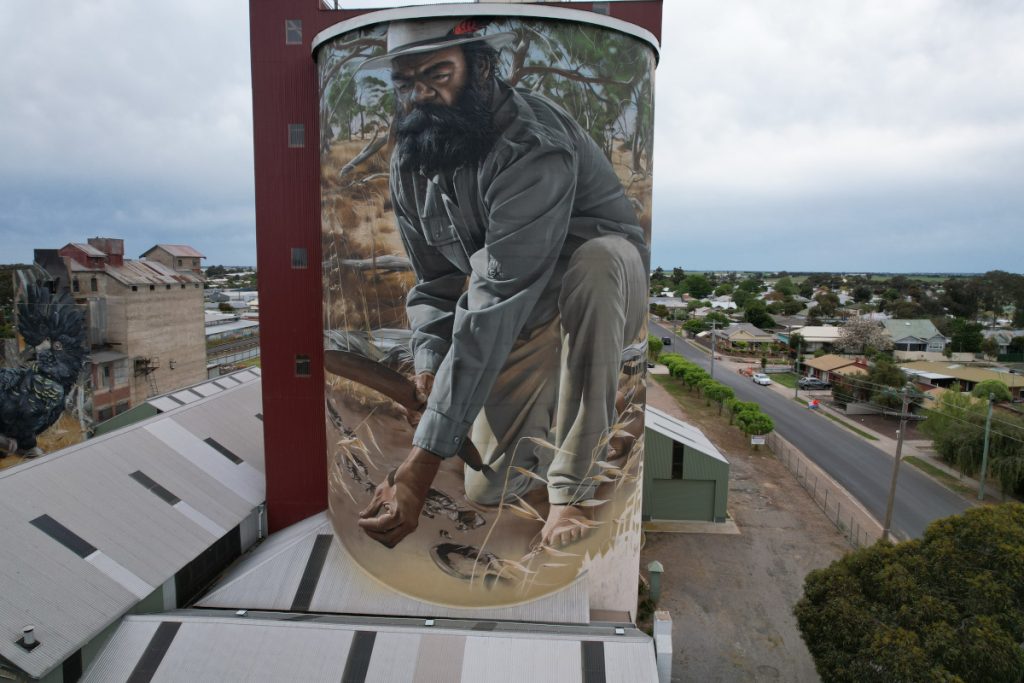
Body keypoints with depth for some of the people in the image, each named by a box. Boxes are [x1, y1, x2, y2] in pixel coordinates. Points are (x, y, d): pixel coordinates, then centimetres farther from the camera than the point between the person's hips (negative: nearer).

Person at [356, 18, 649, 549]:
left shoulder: (534, 147, -31)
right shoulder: (409, 160, -6)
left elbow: (497, 305, -39)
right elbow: (435, 282, 0)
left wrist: (424, 459, -40)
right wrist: (430, 366, -19)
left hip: (604, 292, -5)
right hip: (522, 324, 6)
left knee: (593, 264, -43)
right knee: (487, 491, 1)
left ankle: (572, 491, -27)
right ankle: (560, 407, 31)